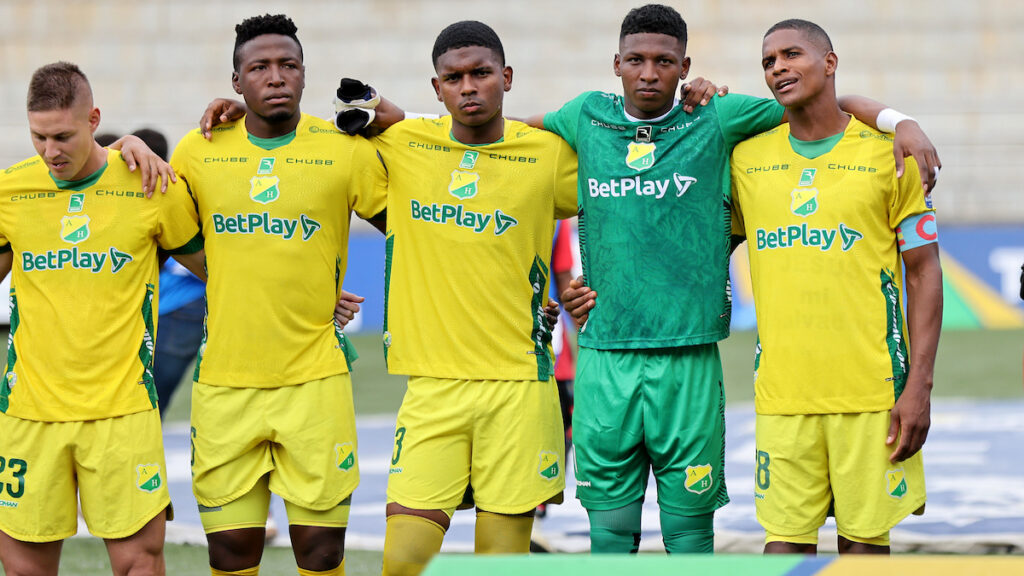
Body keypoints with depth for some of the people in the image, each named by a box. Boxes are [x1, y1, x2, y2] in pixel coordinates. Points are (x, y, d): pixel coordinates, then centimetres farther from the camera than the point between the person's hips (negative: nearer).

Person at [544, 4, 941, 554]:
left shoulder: (716, 120, 4)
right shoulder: (586, 118, 9)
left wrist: (903, 124, -6)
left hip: (688, 359, -1)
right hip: (604, 358, 1)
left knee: (689, 530, 2)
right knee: (609, 529, 4)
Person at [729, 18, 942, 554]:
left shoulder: (888, 153, 1)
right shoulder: (745, 158, 10)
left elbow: (924, 272, 1)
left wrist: (919, 386, -6)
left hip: (872, 390, -2)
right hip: (782, 390, 2)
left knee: (864, 540, 1)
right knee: (785, 544, -1)